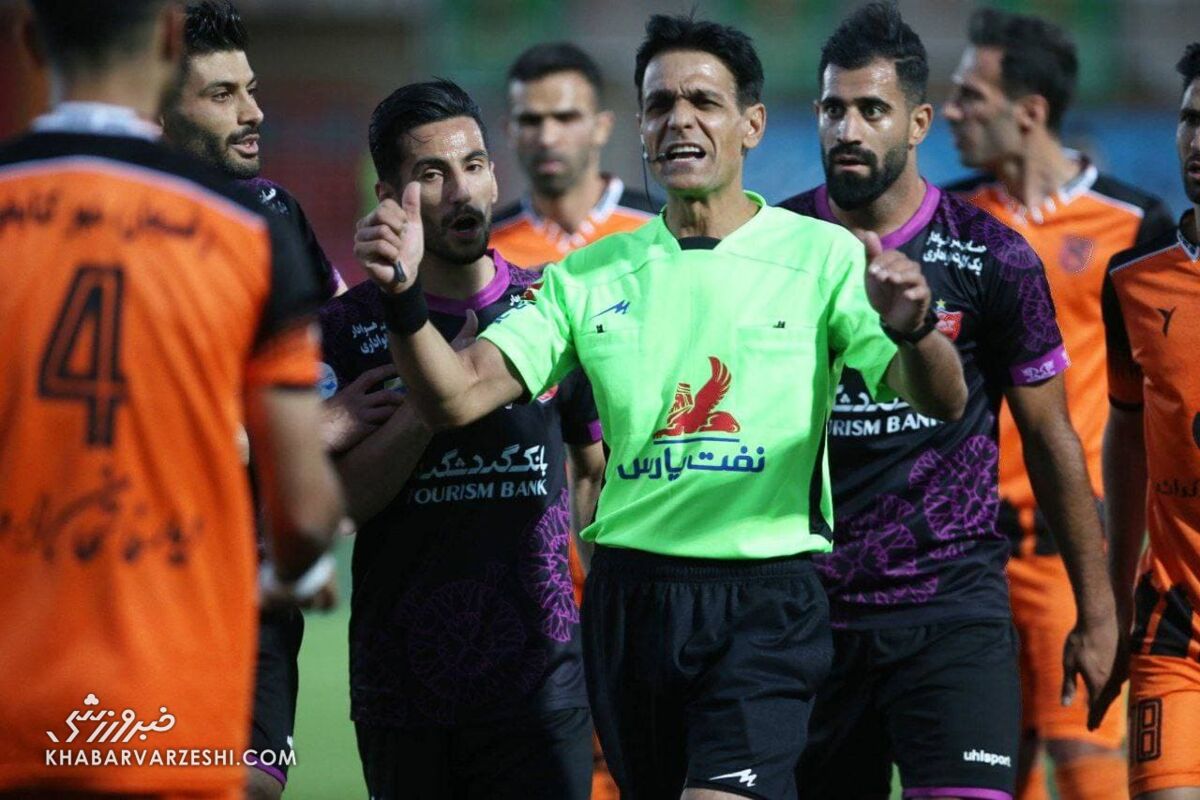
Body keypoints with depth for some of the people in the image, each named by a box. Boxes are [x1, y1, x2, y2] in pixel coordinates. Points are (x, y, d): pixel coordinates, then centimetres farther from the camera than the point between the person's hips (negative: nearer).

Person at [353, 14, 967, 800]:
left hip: (766, 596, -4)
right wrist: (402, 294, -18)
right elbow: (456, 395, 1)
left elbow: (943, 402, -9)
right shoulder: (591, 277, 8)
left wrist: (911, 329, -32)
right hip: (632, 595, 4)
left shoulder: (823, 256, 0)